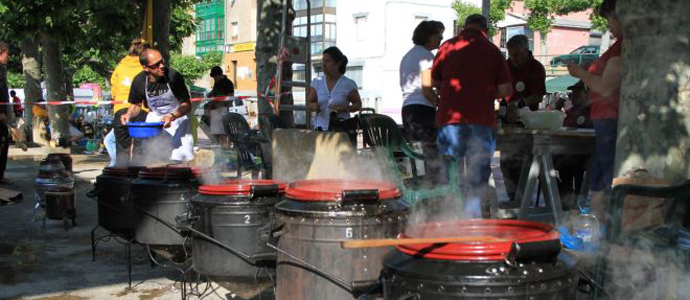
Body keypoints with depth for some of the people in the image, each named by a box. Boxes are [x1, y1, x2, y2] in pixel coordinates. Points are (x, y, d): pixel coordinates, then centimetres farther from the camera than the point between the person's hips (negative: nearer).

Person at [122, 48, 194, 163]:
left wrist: (172, 116, -34)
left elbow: (187, 105, -18)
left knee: (178, 156, -13)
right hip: (154, 118, 3)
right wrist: (129, 114, -17)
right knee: (152, 157, -1)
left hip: (177, 116, -3)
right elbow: (136, 105, 4)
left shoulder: (174, 76, -24)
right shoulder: (139, 81, -14)